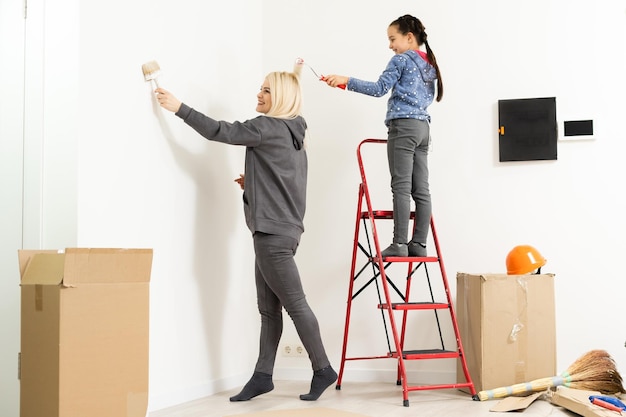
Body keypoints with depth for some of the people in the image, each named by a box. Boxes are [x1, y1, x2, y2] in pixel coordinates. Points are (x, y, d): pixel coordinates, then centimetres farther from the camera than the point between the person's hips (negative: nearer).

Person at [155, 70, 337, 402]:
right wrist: (253, 182, 15)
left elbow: (221, 131, -13)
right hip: (281, 229, 10)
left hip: (273, 231, -10)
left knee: (294, 303, -3)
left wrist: (179, 108, -9)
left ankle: (323, 370, 7)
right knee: (269, 307, 9)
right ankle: (262, 375, 14)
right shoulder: (291, 133, 18)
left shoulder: (269, 127, -10)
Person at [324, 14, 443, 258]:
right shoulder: (429, 64, 20)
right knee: (421, 189, 3)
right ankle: (419, 244, 3)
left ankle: (400, 244, -12)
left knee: (401, 187, -10)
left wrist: (346, 81, -14)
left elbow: (380, 88, -13)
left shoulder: (401, 59, -4)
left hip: (403, 126, -8)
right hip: (423, 126, 8)